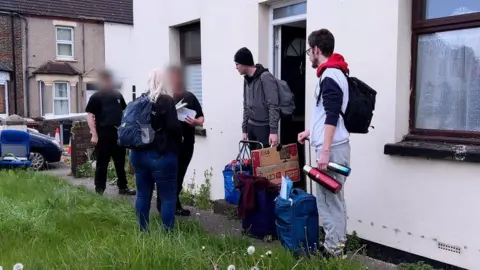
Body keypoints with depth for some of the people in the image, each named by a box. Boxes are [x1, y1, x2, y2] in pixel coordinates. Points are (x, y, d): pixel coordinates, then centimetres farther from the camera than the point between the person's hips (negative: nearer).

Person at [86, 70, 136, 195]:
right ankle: (99, 190, 10)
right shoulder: (96, 97, -3)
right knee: (102, 164, 1)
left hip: (119, 133, 5)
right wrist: (94, 135, -14)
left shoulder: (118, 95, 12)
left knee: (120, 163, 12)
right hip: (103, 134, -5)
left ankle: (123, 187, 22)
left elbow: (124, 112, 21)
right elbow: (90, 116, -6)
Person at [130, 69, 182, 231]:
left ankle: (142, 232, 20)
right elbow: (174, 127, -17)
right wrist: (178, 141, 2)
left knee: (143, 195, 13)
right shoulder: (166, 101, -11)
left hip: (138, 153, 7)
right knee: (168, 196, 2)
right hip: (161, 155, -7)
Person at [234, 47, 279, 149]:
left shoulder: (265, 77, -13)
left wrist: (273, 131, -23)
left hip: (264, 127, -7)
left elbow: (273, 106, -18)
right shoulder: (247, 80, 11)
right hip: (251, 126, 7)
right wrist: (244, 129, 13)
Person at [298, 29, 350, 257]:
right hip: (329, 146, 10)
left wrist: (325, 151, -24)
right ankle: (334, 244, 22)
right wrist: (310, 131, 29)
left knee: (331, 198, -3)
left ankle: (334, 249, 5)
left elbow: (332, 116, -22)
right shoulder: (331, 74, 17)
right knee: (327, 198, 13)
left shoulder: (330, 76, -14)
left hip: (332, 148, -10)